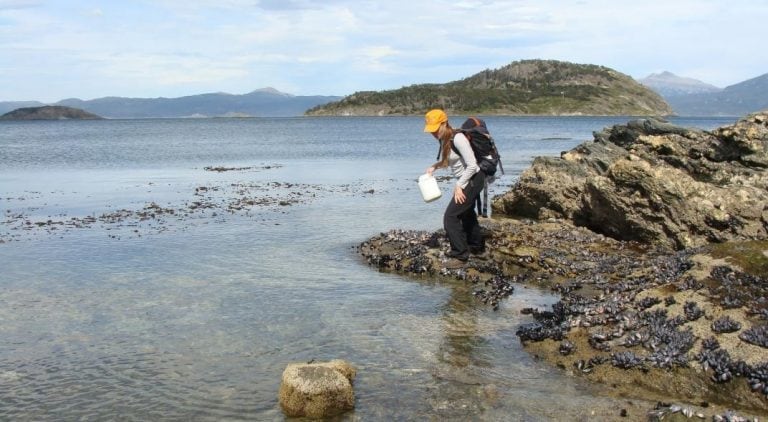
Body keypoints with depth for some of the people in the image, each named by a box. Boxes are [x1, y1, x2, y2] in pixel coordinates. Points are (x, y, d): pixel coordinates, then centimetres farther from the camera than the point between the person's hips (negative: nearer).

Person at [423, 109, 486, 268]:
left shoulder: (457, 138, -25)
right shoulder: (443, 139, 2)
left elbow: (472, 165, -26)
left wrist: (459, 186, -22)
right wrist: (434, 166, -2)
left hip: (473, 180, -10)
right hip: (466, 181, 10)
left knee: (450, 216, -12)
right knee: (466, 213, 27)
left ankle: (460, 256, -4)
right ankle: (476, 246, 47)